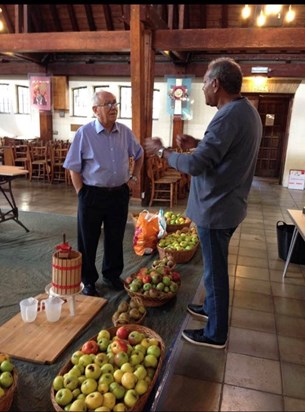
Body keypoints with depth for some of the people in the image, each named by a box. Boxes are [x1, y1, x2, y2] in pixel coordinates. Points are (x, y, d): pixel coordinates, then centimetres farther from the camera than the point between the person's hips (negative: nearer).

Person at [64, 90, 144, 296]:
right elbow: (74, 168, -6)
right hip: (93, 195, -3)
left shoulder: (125, 132, 2)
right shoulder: (84, 133, -10)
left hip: (120, 194, 4)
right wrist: (82, 193, -8)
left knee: (115, 238, 15)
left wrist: (135, 176, 13)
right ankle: (88, 281, 25)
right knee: (88, 240, 8)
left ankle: (112, 275, 35)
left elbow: (139, 154, 21)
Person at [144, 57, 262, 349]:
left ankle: (215, 334, 22)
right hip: (227, 204, 10)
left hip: (216, 208, -10)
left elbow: (196, 165, -28)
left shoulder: (229, 116, -24)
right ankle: (211, 308, 44)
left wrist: (161, 151, -13)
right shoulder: (246, 111, 9)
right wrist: (197, 144, 10)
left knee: (215, 270, 5)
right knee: (215, 266, 24)